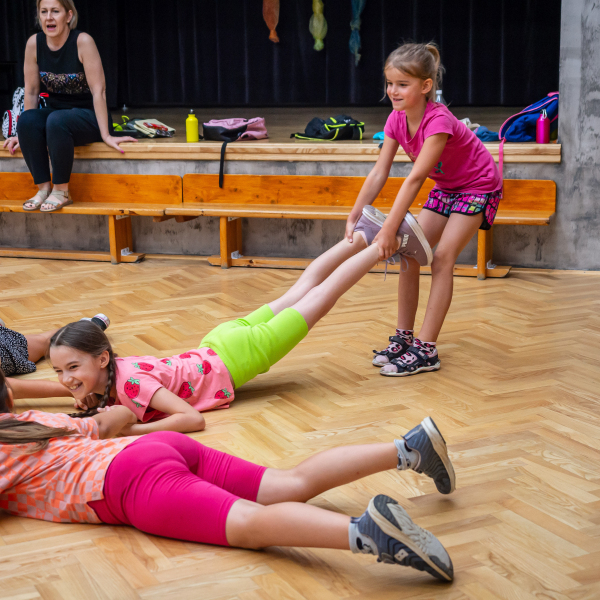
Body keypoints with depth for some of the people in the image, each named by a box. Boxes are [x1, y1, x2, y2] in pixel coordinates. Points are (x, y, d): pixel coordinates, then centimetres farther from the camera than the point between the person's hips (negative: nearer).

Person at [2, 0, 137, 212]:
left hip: (88, 116, -4)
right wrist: (25, 131, -2)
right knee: (27, 119, -27)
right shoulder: (34, 43, -5)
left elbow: (98, 91, -19)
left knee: (57, 121, -35)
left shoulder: (82, 41, -18)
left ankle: (61, 191, -20)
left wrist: (106, 136, -21)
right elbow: (31, 92, 1)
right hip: (55, 113, 4)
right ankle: (43, 187, -17)